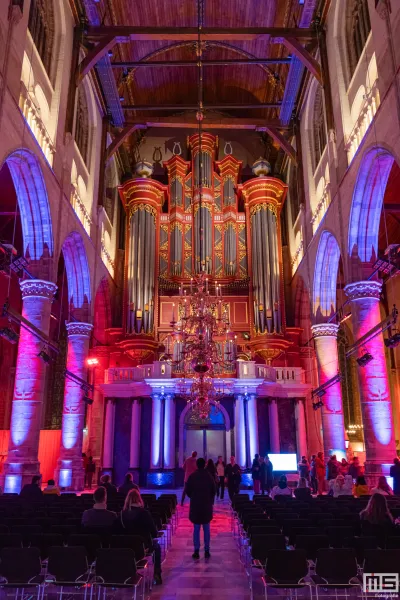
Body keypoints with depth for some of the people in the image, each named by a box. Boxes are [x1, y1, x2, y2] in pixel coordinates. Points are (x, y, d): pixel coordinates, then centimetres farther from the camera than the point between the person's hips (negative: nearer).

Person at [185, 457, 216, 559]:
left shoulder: (192, 476, -7)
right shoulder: (209, 476, -5)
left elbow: (187, 490, -3)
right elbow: (213, 490, 0)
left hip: (195, 505, 0)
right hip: (207, 505, 1)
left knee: (196, 529, 7)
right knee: (206, 529, 9)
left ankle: (196, 551, 6)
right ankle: (206, 551, 10)